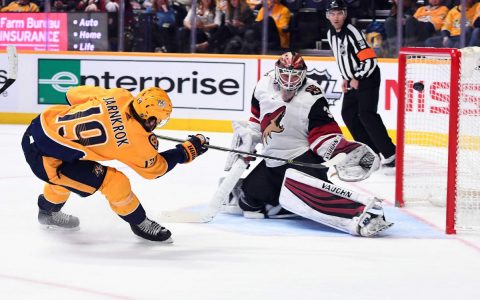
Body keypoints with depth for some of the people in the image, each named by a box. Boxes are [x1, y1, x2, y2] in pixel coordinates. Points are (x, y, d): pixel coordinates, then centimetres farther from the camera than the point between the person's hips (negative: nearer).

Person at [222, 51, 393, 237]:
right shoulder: (264, 85, -1)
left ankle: (364, 213, -50)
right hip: (272, 160, 7)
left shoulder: (312, 98, -18)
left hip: (304, 157, -7)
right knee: (249, 196, -3)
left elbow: (325, 134, -20)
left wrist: (342, 152, -37)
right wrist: (245, 142, 15)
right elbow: (257, 119, 16)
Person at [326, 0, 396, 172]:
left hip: (367, 78, -9)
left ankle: (391, 155, -21)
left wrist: (356, 79, -19)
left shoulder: (352, 33, -20)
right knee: (348, 114, 9)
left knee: (366, 114, -20)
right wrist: (346, 78, 15)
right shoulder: (331, 34, 7)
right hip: (353, 80, 9)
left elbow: (370, 60, -24)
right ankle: (371, 152, 17)